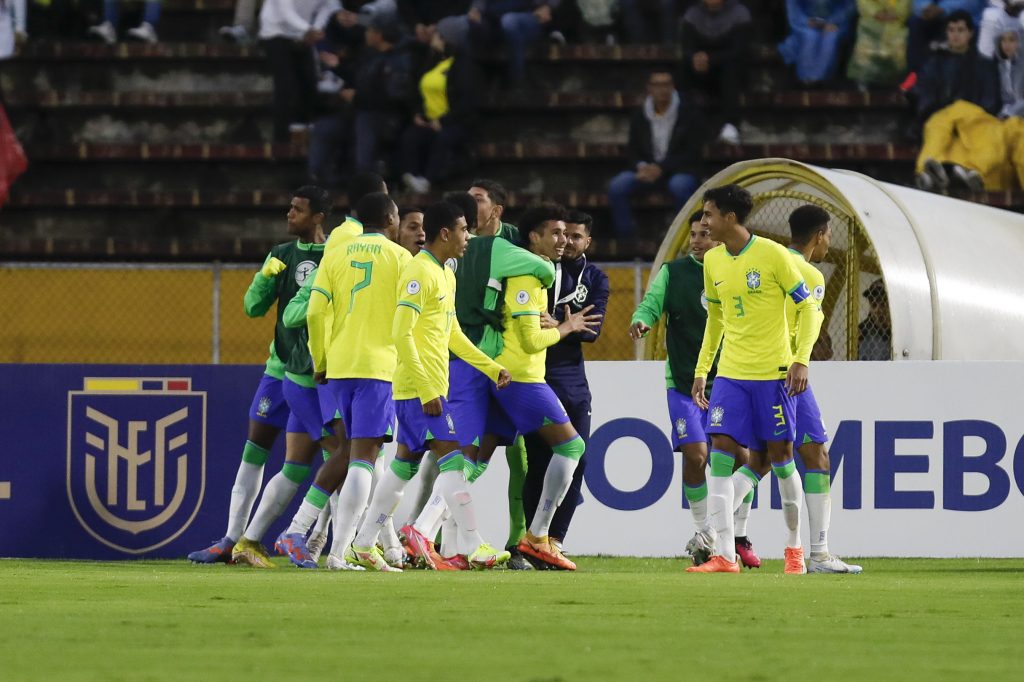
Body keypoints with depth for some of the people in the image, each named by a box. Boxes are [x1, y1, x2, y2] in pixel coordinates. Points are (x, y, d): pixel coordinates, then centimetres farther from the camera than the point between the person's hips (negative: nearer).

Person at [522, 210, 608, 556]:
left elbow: (593, 329, -2)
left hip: (572, 375, 5)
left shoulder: (595, 278, 10)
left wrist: (560, 327, -20)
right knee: (539, 459, -8)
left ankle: (553, 539, 9)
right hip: (536, 370, -5)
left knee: (576, 459, 2)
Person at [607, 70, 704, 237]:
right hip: (649, 169, 4)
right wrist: (641, 167, -12)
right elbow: (633, 150, 12)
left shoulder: (689, 113, -5)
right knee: (617, 186, -21)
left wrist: (661, 168, -18)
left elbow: (692, 153, -8)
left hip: (680, 169, -4)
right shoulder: (640, 116, 7)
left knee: (679, 186, -39)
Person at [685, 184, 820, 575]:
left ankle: (795, 547, 18)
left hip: (772, 373, -5)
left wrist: (801, 359, -14)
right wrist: (701, 370, 15)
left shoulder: (771, 255, -10)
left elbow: (806, 308, -5)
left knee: (780, 457, 1)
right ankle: (724, 556, -9)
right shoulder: (712, 261, 8)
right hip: (730, 374, 5)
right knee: (720, 455, -8)